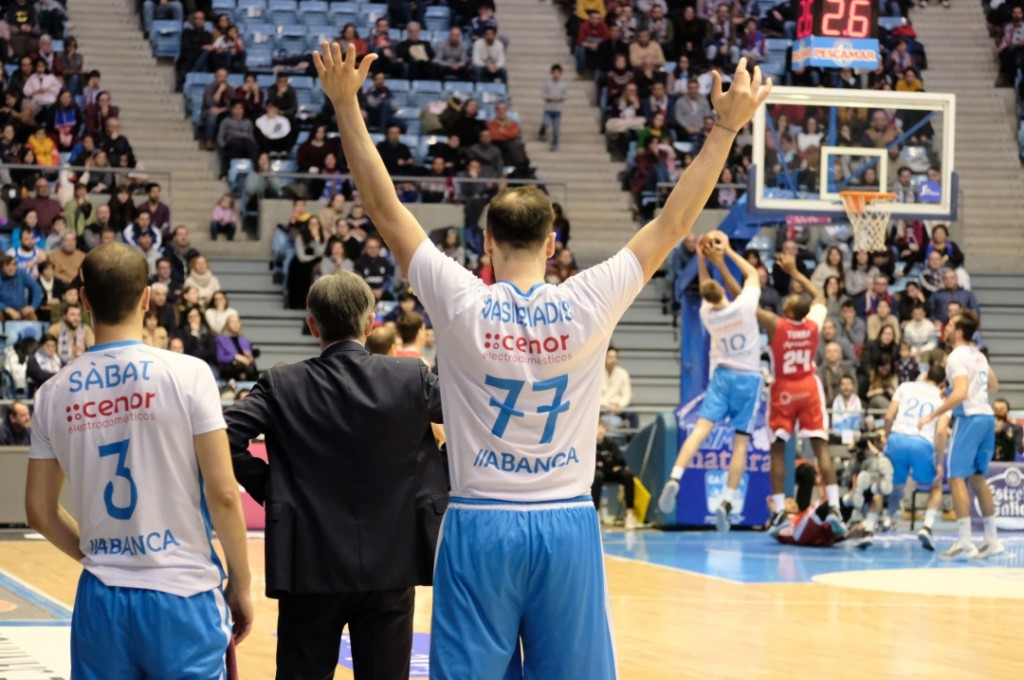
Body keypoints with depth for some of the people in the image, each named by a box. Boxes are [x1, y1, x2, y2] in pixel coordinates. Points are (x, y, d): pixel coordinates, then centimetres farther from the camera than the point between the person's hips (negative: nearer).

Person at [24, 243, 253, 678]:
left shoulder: (55, 393, 3)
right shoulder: (186, 375, -8)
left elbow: (39, 511, 8)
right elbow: (223, 494, -9)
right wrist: (240, 583, 2)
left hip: (101, 600, 3)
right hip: (181, 594, -3)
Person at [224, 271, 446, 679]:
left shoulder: (282, 386, -6)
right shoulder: (411, 378, -2)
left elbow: (224, 436, -14)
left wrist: (264, 485, -1)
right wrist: (435, 475, 12)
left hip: (312, 568, -1)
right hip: (390, 566, 1)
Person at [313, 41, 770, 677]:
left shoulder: (462, 306, -8)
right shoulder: (586, 306, -6)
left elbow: (386, 209, -3)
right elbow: (673, 223, 1)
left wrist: (347, 106, 2)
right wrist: (727, 128, 6)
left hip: (480, 526, -1)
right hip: (567, 527, 1)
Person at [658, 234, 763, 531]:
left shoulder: (707, 314, -1)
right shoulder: (744, 307, -10)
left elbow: (705, 289, 22)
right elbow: (753, 274, 7)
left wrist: (702, 259, 20)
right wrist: (727, 252, 12)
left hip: (722, 375, 2)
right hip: (749, 378, -2)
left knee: (701, 428, -7)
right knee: (741, 442, -1)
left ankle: (674, 479, -28)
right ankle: (726, 502, -6)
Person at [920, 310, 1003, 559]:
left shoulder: (957, 356, -12)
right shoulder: (978, 355, 15)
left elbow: (961, 393, -24)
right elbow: (994, 386, 26)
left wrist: (933, 415, -20)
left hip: (969, 417, -9)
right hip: (987, 416, 9)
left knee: (957, 477, -7)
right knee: (977, 477, 16)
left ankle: (965, 543, -13)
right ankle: (992, 540, 16)